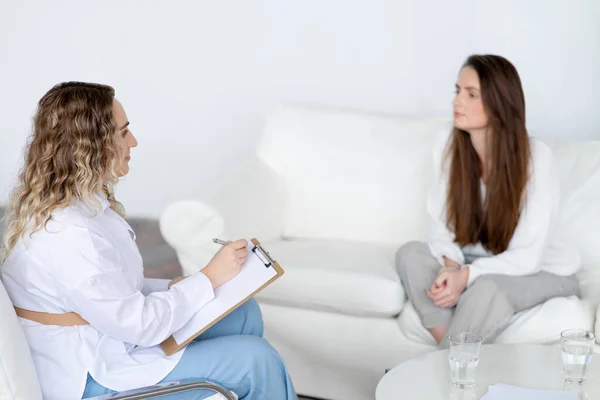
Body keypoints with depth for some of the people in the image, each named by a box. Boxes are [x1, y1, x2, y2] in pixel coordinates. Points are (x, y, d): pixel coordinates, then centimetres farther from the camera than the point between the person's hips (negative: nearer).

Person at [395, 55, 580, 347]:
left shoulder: (536, 157, -24)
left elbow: (527, 257, -21)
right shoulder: (447, 144, -11)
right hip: (475, 264, 5)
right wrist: (451, 266, -26)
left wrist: (466, 276, -33)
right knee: (411, 253, -22)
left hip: (543, 272, -4)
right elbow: (441, 224, -5)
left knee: (487, 288, -36)